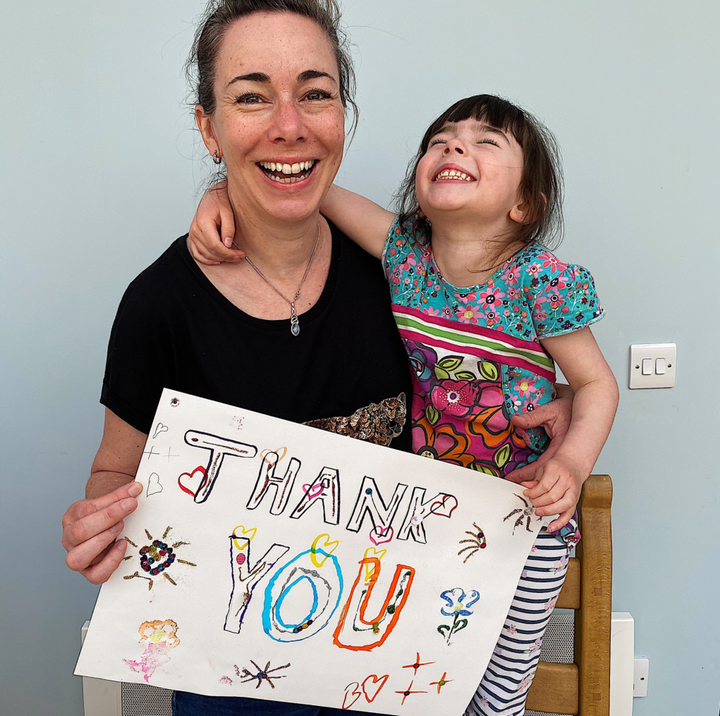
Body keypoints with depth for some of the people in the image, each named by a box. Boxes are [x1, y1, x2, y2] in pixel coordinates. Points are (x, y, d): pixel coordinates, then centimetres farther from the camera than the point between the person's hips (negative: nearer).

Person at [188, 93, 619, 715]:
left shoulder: (541, 282, -19)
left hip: (527, 516, -2)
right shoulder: (402, 249, -10)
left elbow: (597, 382, -9)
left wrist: (572, 463, -24)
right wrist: (225, 195, -22)